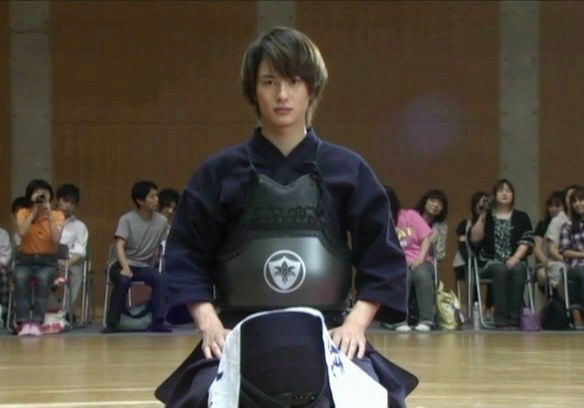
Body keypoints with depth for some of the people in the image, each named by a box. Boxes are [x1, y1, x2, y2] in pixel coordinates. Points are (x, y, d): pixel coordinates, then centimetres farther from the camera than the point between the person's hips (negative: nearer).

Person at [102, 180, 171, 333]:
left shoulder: (161, 221, -2)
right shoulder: (127, 220, -12)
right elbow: (119, 246, -21)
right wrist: (125, 268, -35)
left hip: (144, 266, 3)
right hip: (122, 264, -3)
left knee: (161, 279, -27)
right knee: (123, 280, -35)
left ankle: (158, 322, -22)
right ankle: (112, 323, -23)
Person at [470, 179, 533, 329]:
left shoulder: (522, 217, 14)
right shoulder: (486, 216, 13)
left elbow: (526, 241, 2)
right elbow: (475, 238, -1)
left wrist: (515, 258, -15)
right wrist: (482, 215, -6)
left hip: (515, 261, 1)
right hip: (490, 263, -1)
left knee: (517, 270, -35)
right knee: (500, 270, -35)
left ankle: (514, 319, -36)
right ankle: (500, 320, -38)